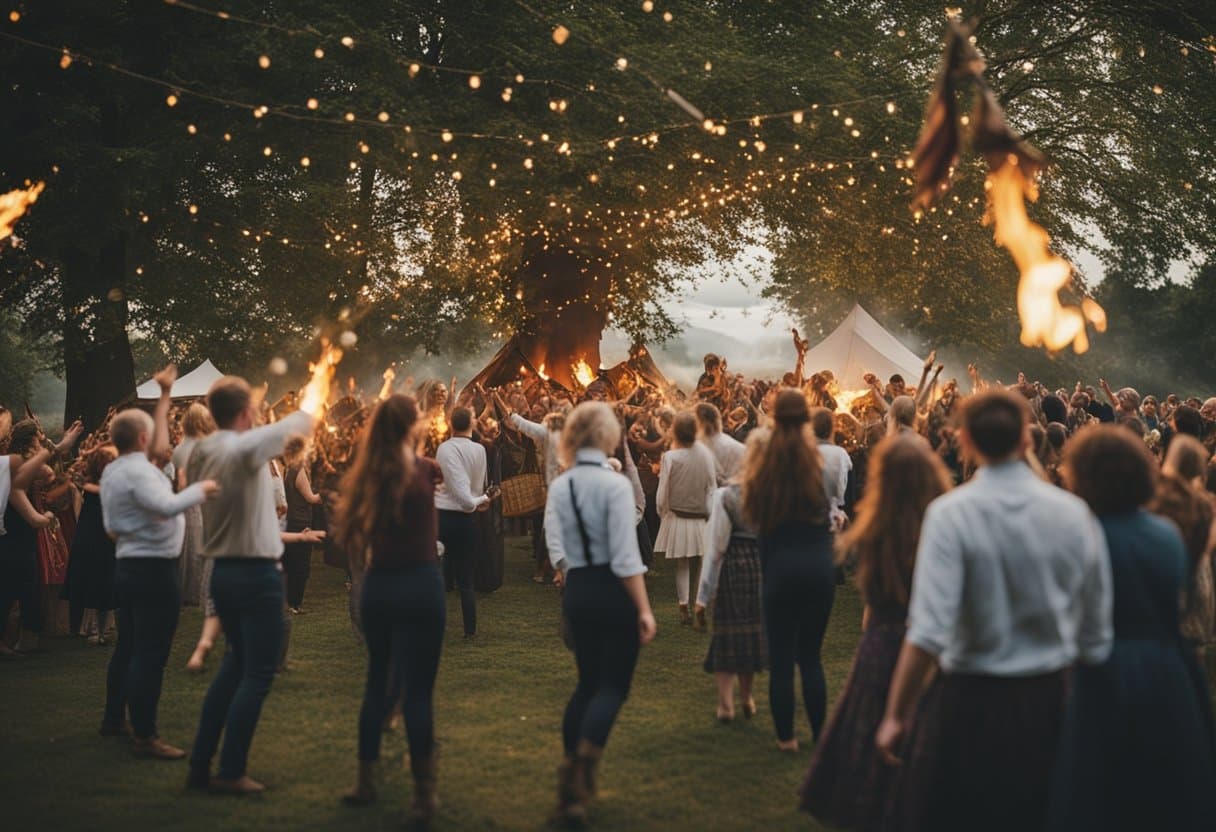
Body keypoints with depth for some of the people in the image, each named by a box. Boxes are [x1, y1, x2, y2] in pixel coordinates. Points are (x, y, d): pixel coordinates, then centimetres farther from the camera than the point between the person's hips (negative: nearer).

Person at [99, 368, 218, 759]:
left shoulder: (113, 470, 11)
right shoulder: (139, 471, -20)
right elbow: (167, 506, -33)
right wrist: (201, 488, -21)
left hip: (129, 565, 11)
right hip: (153, 568, -11)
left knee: (128, 645, 20)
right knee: (150, 652, -8)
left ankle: (114, 719, 30)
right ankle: (144, 736, -6)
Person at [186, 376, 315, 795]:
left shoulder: (201, 451, 3)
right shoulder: (244, 447, -17)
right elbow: (298, 423, -3)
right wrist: (306, 416, 21)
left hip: (223, 571, 8)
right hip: (257, 574, -8)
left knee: (236, 663, 20)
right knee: (258, 674, 0)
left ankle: (200, 764, 21)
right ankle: (231, 773, 1)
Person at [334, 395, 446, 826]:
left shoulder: (368, 474, 3)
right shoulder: (423, 470, -11)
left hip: (378, 585, 5)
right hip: (420, 584, -5)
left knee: (377, 682, 18)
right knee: (417, 689, -2)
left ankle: (366, 782, 25)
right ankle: (424, 794, 1)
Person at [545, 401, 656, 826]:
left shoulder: (559, 487, 1)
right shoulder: (615, 484, -14)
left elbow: (556, 549, -3)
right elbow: (626, 557, -17)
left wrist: (570, 580, 13)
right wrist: (644, 609, -14)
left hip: (576, 593, 5)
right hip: (614, 592, -5)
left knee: (588, 682, 19)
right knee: (613, 684, 3)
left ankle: (572, 776, 20)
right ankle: (581, 769, -15)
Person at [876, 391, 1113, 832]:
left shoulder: (951, 513, -15)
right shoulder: (1074, 511, -3)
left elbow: (928, 633, -22)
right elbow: (1097, 633, 2)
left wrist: (896, 716, -13)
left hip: (972, 701, -4)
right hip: (1050, 699, 4)